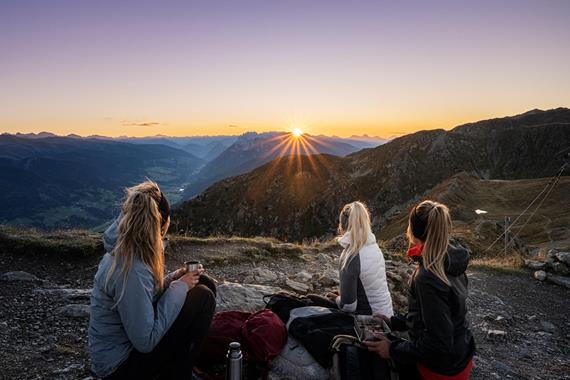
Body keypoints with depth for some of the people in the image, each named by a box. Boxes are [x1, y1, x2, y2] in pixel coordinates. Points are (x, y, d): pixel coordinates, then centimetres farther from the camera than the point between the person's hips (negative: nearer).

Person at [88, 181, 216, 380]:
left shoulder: (121, 253, -1)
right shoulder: (132, 270, -29)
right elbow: (146, 341, -26)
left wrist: (173, 279, -2)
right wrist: (178, 287, -20)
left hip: (122, 348, 9)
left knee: (204, 285, 5)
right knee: (203, 297, -14)